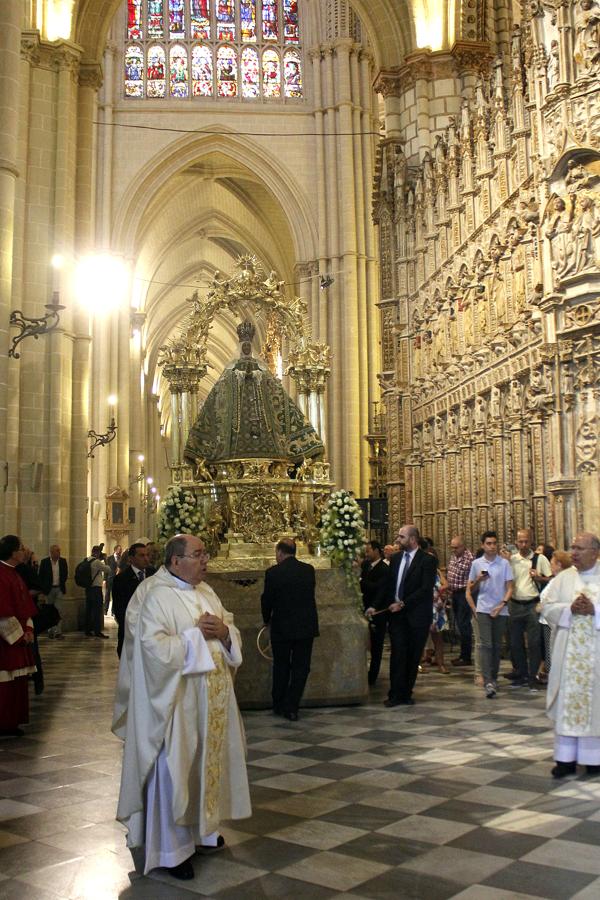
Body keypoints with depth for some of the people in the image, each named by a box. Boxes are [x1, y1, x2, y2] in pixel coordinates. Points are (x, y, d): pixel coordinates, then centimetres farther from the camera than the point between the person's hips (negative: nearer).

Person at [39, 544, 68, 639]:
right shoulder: (44, 562, -5)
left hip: (59, 588, 1)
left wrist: (62, 583, 0)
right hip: (49, 589, -1)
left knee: (58, 610, -5)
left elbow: (65, 574, 9)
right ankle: (51, 630, 19)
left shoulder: (63, 561, 0)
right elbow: (41, 576, -1)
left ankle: (57, 632, -5)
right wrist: (43, 588, -4)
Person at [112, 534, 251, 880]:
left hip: (212, 697, 8)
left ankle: (202, 826, 35)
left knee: (208, 759, 17)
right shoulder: (157, 597, -15)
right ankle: (170, 847, 14)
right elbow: (154, 647, -25)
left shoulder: (206, 592, 9)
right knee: (175, 767, 1)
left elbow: (233, 633, 12)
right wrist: (196, 633, -18)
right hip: (177, 700, -8)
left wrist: (224, 631, -11)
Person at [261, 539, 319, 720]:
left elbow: (266, 599, -3)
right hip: (306, 626, 2)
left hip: (281, 627, -2)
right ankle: (291, 708, 7)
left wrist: (267, 620, 16)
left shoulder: (273, 572, -11)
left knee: (281, 667, 15)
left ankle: (278, 706, 23)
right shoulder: (309, 570, 0)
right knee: (301, 668, 9)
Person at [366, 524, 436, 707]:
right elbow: (387, 585, 13)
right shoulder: (395, 559, 11)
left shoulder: (427, 560, -6)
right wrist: (376, 606, 3)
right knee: (398, 654, -4)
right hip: (396, 613, 3)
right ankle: (396, 694, 0)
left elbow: (426, 589, -14)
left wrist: (403, 604, -17)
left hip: (416, 615, -3)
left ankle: (406, 694, 14)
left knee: (413, 656, 4)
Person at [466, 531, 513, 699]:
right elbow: (470, 590, 11)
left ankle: (494, 678, 21)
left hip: (500, 610, 1)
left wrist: (502, 604, -12)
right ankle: (488, 682, -16)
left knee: (497, 646, 8)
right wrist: (478, 580, -9)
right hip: (483, 609, -1)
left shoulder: (504, 563, 1)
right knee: (486, 645, -10)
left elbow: (509, 587, 1)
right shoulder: (476, 564, 4)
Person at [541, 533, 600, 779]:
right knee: (567, 701, 2)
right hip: (568, 653, 2)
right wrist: (570, 608, -15)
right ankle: (566, 758, 8)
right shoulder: (562, 578, 8)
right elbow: (547, 605, 1)